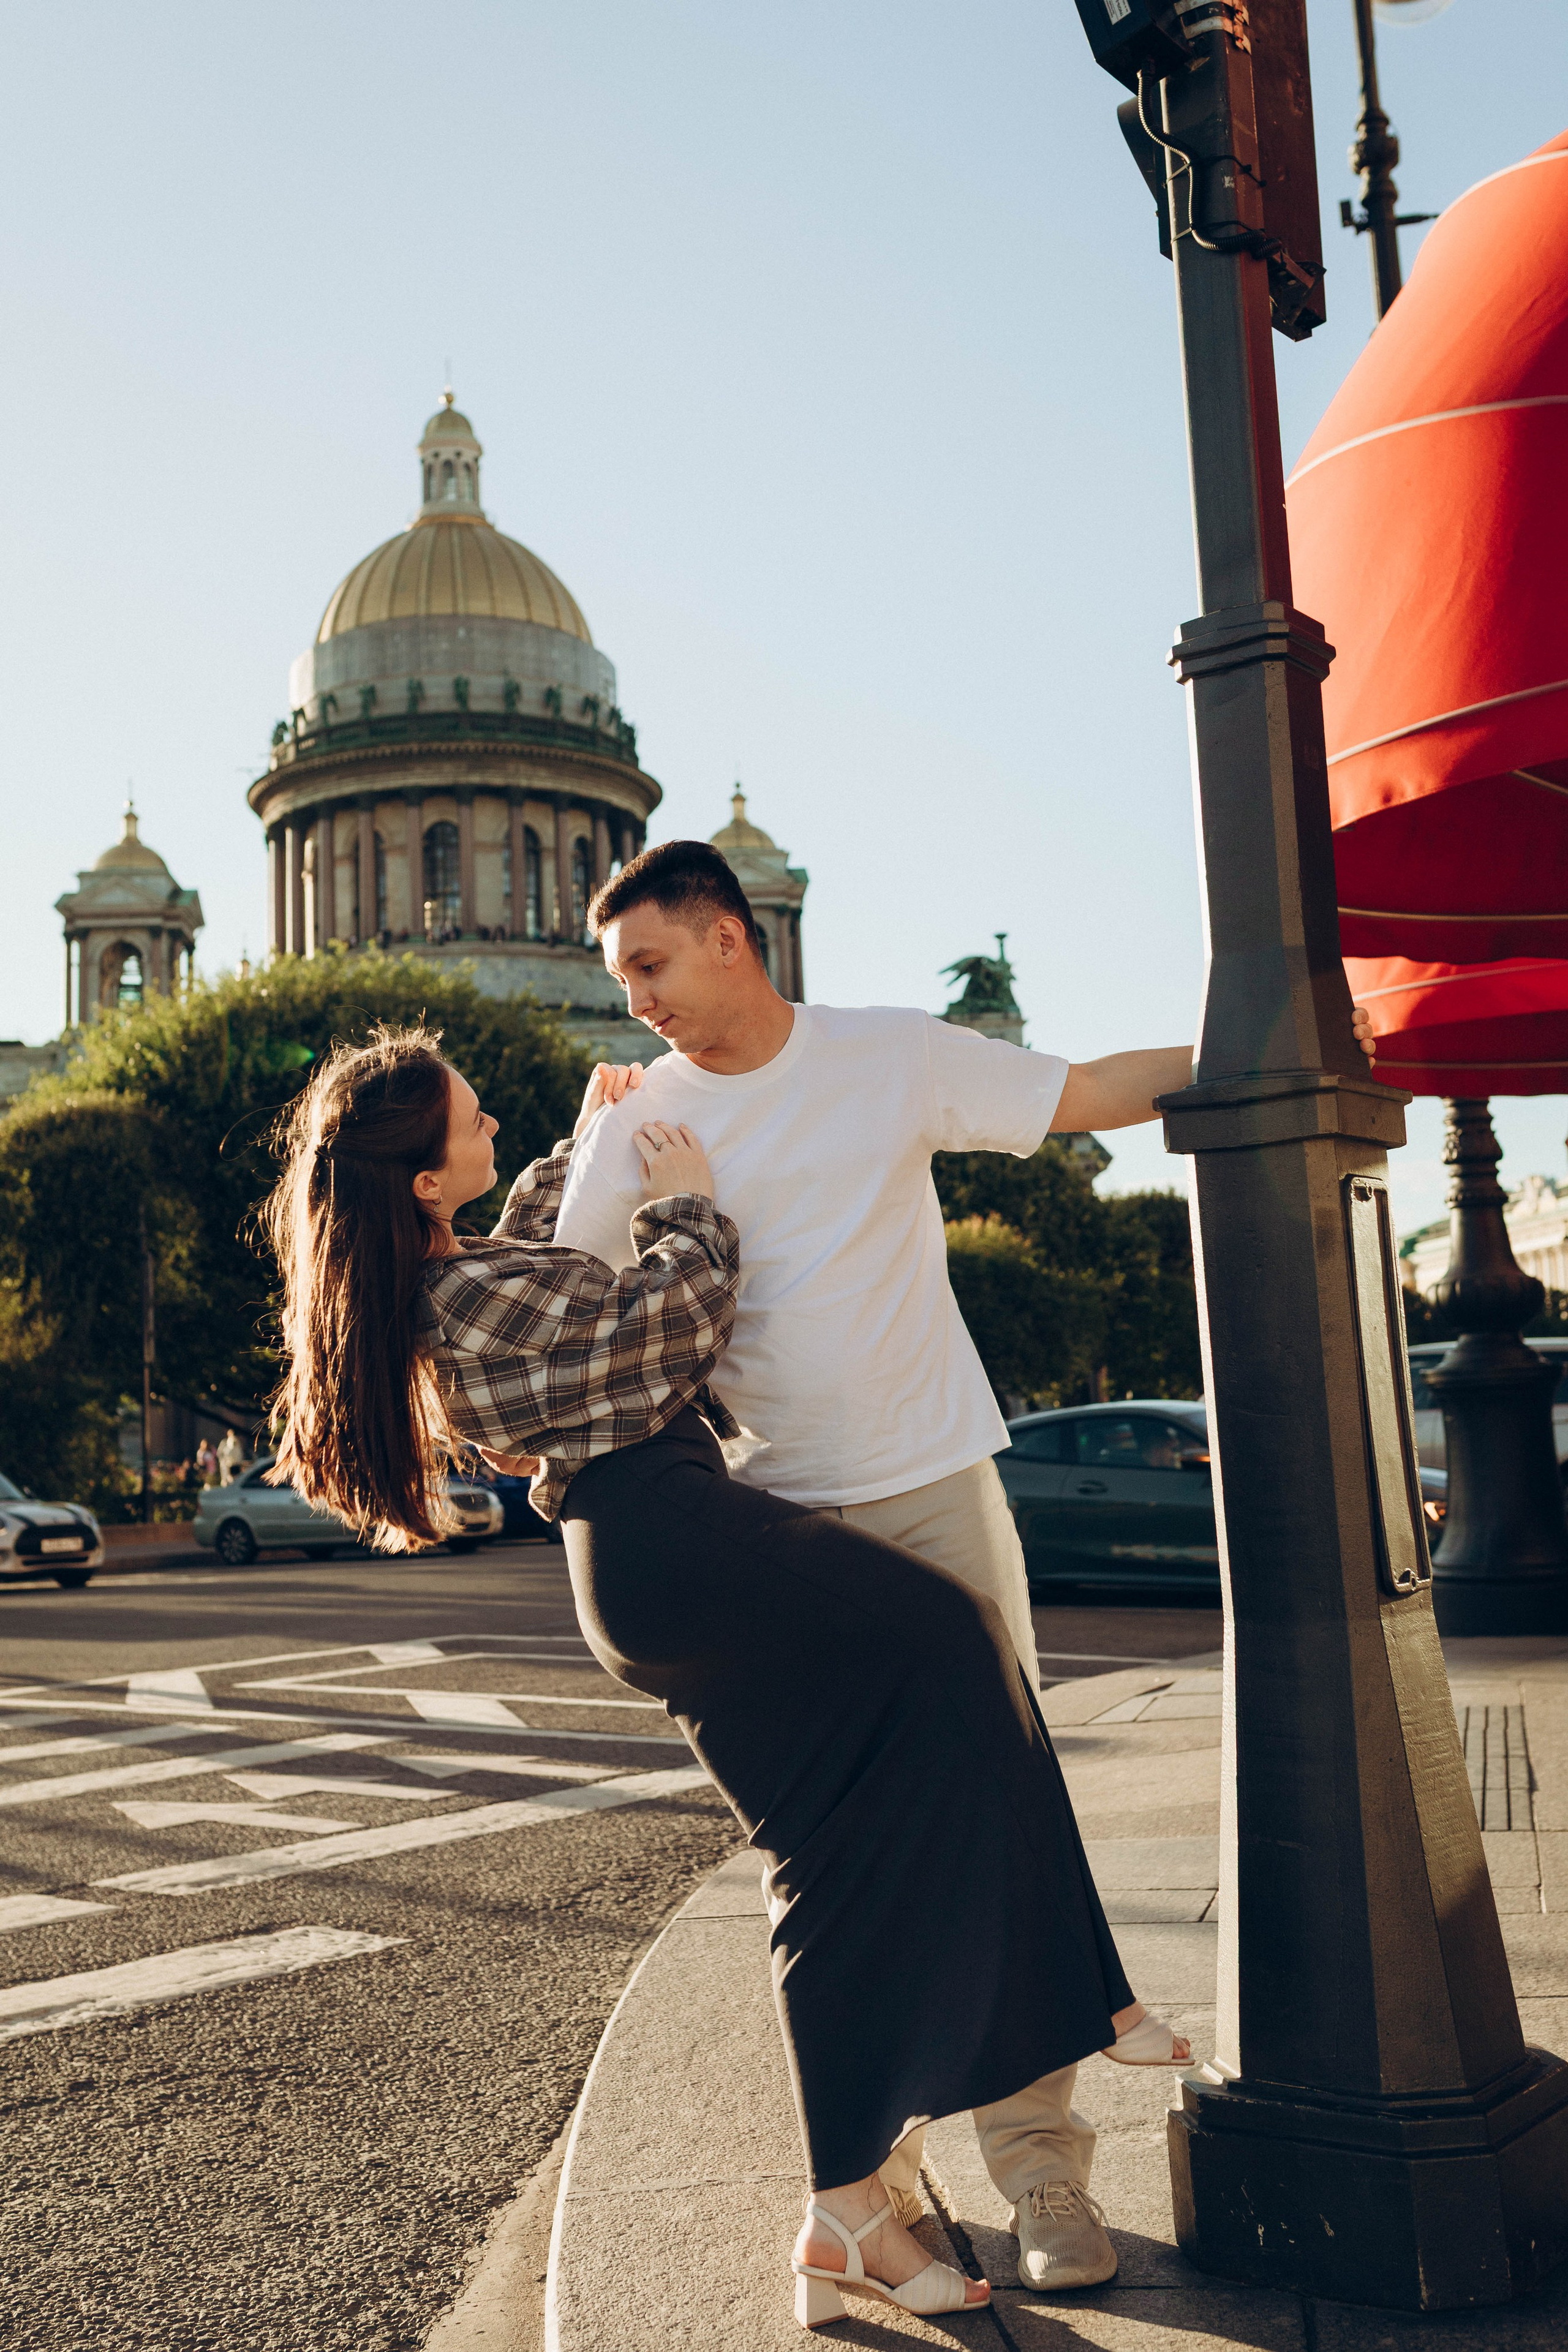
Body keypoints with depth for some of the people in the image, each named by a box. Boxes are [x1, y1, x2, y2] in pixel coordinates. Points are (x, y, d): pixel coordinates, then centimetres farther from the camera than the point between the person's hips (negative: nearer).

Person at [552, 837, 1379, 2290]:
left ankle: (1041, 2168, 12)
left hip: (936, 1490, 0)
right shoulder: (633, 1128, 2)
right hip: (771, 1520, 1)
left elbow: (1086, 1094, 5)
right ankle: (873, 2160, 20)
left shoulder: (894, 1058, 1)